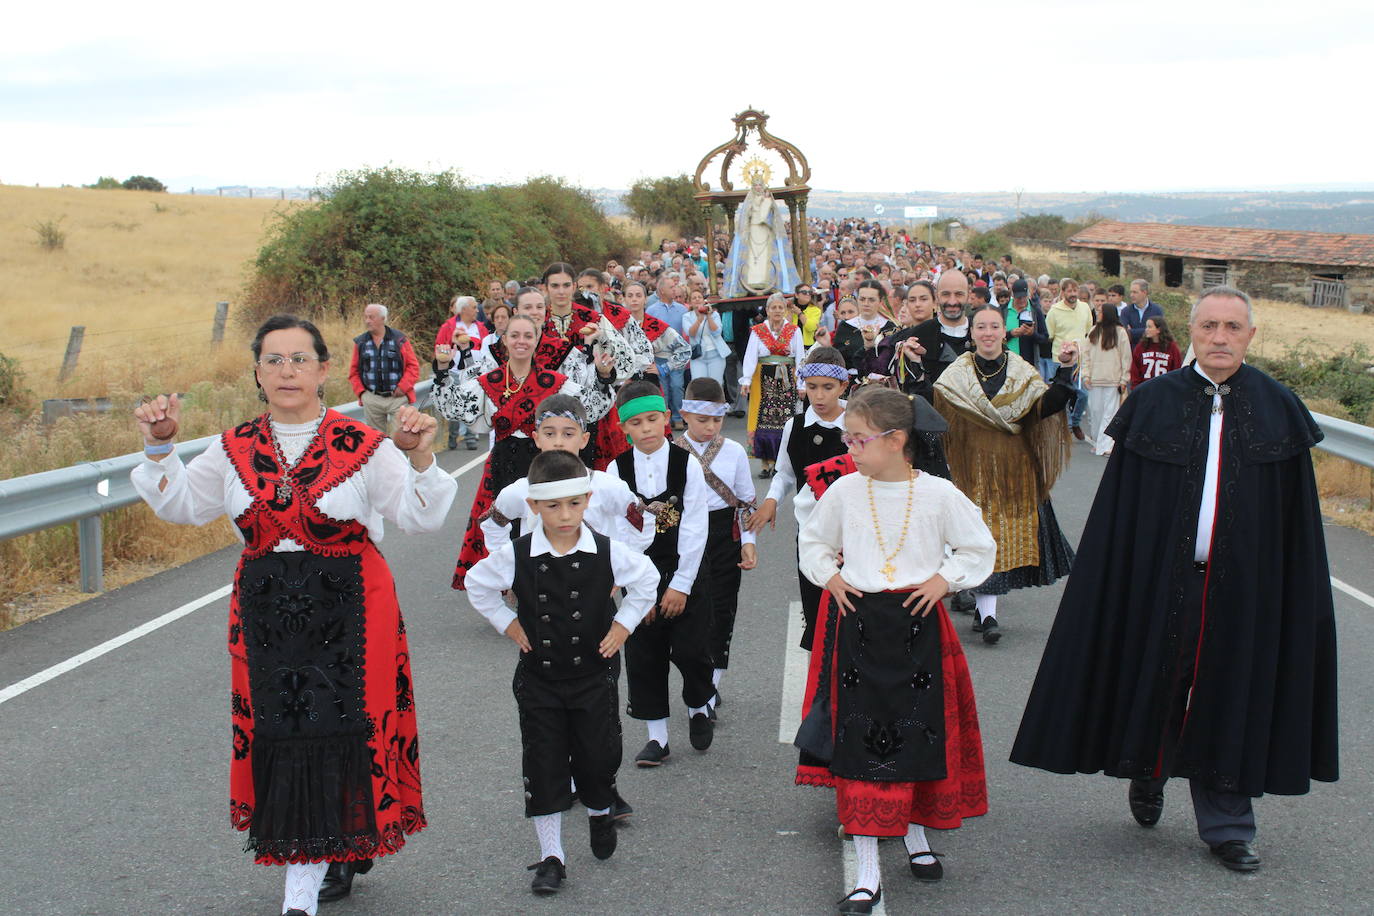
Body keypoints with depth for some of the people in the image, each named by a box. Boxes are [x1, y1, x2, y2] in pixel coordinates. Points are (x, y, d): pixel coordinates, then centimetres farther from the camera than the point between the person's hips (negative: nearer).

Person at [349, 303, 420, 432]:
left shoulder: (399, 339, -3)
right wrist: (360, 391, 1)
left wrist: (403, 387, -9)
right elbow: (354, 371, 12)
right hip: (372, 400, 3)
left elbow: (413, 366, -1)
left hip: (397, 397, -3)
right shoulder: (360, 342, 5)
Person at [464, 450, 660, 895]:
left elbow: (646, 579, 7)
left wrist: (623, 623, 1)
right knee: (543, 764, 2)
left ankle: (600, 812, 42)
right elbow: (477, 584, 6)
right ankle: (551, 856, 12)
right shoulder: (516, 556, -11)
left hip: (594, 673, 0)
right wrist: (507, 623, 0)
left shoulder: (607, 553, -11)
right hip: (539, 677, 0)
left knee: (599, 755, 9)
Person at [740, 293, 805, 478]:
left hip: (787, 380, 0)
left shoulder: (794, 331, 7)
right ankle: (766, 464, 1)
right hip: (764, 380, 0)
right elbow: (750, 356, -5)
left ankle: (781, 462, 5)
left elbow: (800, 357, 2)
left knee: (785, 419, -3)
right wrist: (746, 380, -18)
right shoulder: (757, 331, 5)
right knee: (763, 419, -4)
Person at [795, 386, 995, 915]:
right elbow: (813, 541, 17)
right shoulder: (844, 492, 0)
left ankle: (915, 833, 36)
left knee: (920, 736, 9)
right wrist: (829, 576, 1)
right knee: (859, 743, -2)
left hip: (918, 623, 0)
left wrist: (944, 579, -6)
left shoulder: (937, 494, -5)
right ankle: (867, 871, 3)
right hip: (858, 623, 1)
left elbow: (979, 548, 7)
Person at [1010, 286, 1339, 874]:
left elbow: (1296, 517, 2)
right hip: (1160, 578, 0)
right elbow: (1118, 505, -2)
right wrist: (1115, 580, -7)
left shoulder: (1278, 409, 1)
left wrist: (1301, 596, -2)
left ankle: (1226, 826, 23)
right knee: (1154, 686, 11)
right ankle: (1147, 774, 41)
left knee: (1229, 695, 8)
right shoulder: (1154, 402, -2)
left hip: (1243, 585, 1)